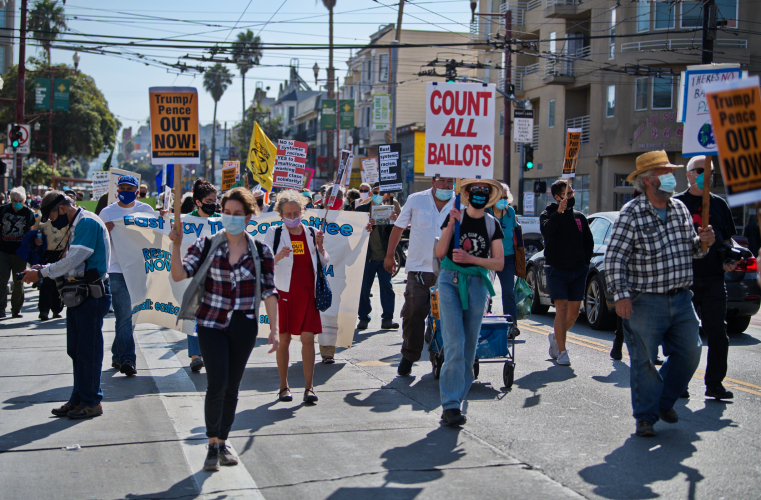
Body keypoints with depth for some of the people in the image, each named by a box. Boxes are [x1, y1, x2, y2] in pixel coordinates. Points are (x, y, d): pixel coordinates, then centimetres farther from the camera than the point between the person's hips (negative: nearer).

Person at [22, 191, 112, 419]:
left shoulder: (87, 223, -14)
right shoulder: (76, 226, 16)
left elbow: (73, 260, -19)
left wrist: (41, 273, -11)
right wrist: (43, 270, 6)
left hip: (92, 295, -10)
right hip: (79, 295, 10)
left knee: (88, 350, -3)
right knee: (76, 350, 13)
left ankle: (91, 402, 6)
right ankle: (78, 399, 22)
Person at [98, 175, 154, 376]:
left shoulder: (146, 210, 9)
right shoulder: (107, 212, 2)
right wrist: (105, 231, -19)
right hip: (117, 271, -3)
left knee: (128, 316, 12)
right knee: (125, 317, -8)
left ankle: (118, 355, 27)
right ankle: (127, 359, -8)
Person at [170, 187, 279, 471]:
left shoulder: (261, 252, 0)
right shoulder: (206, 246, -2)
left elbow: (269, 293, 2)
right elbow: (179, 275, -11)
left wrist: (273, 330, -2)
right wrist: (176, 245, -25)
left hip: (244, 327, 2)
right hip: (212, 325, -1)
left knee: (232, 388, 9)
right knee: (217, 384, -12)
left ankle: (222, 442, 25)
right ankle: (212, 445, 3)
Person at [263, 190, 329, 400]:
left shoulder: (311, 232, 8)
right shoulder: (274, 234, 1)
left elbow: (324, 263, 13)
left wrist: (320, 246, -5)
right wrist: (278, 256, -22)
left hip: (308, 293, 2)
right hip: (284, 293, -1)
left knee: (308, 338, -5)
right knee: (283, 339, 2)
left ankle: (309, 387, -2)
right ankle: (284, 386, 14)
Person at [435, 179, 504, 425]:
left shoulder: (492, 225, 9)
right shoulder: (454, 217, 7)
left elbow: (499, 263, 4)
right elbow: (440, 252, -2)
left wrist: (470, 258, -9)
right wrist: (451, 225, -12)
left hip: (478, 284, 2)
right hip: (450, 281, -2)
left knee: (469, 346, 4)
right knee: (454, 343, -12)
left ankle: (456, 398, 14)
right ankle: (451, 405, -14)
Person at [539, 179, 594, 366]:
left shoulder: (579, 217, 14)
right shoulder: (549, 214, 1)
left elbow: (589, 242, 19)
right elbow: (546, 230, -22)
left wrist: (585, 262, 10)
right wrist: (559, 212, -32)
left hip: (578, 271, 5)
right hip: (557, 270, -4)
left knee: (574, 312, 7)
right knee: (562, 309, -13)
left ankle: (556, 337, 32)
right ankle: (562, 351, -8)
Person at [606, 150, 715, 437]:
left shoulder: (680, 210, 11)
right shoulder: (632, 215, -9)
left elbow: (690, 251, 20)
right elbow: (614, 258, -12)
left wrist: (702, 242, -3)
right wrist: (621, 295, -19)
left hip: (681, 299, 6)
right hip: (646, 302, -6)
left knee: (689, 353, 8)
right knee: (644, 360, 0)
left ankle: (664, 401, 30)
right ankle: (646, 417, 14)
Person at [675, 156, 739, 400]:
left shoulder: (719, 204, 14)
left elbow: (728, 240, 18)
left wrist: (730, 260, 0)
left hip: (714, 279, 3)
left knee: (718, 332, 0)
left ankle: (714, 383, 8)